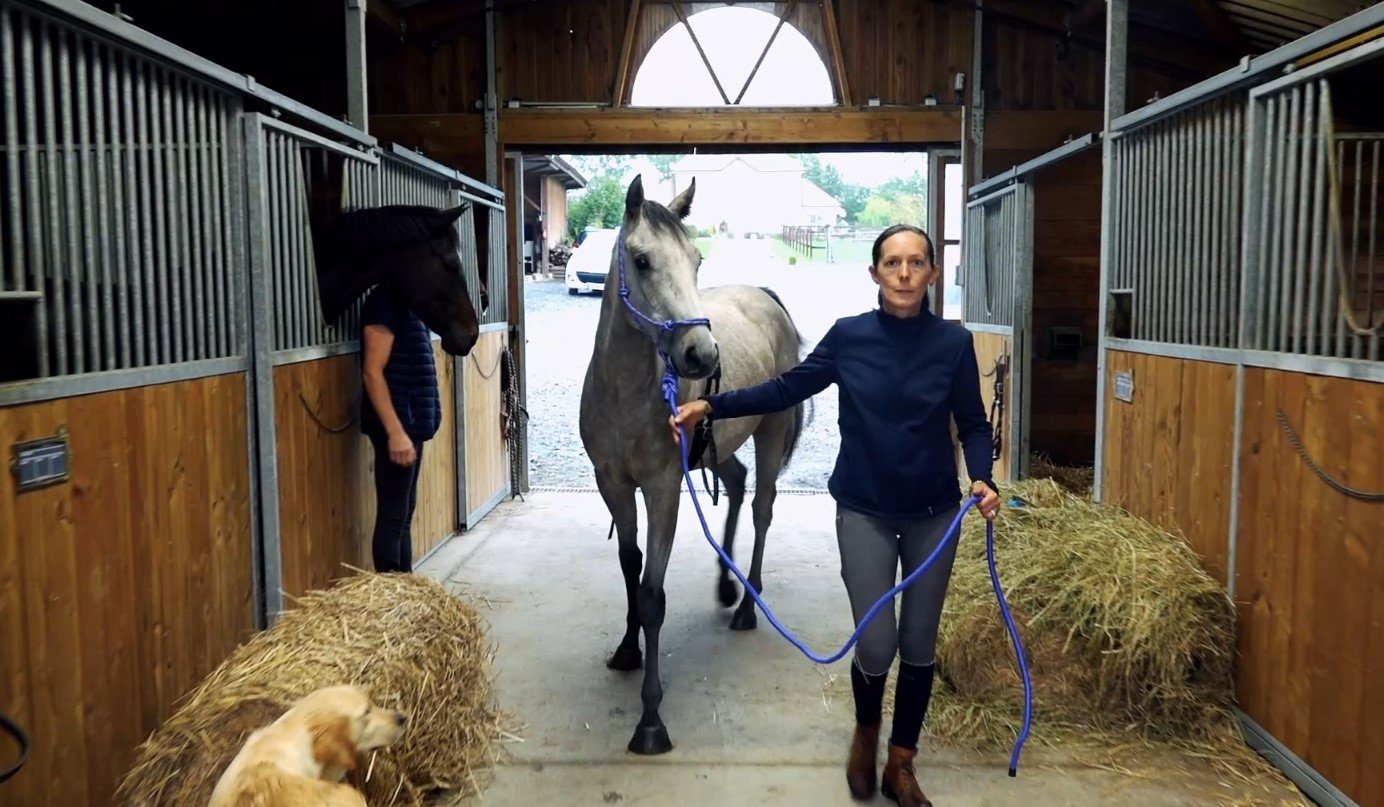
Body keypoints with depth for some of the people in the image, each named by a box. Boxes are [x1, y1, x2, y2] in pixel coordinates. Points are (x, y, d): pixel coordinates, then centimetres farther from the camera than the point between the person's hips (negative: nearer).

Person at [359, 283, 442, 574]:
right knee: (392, 517, -3)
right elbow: (372, 372, -19)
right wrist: (395, 432, -24)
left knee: (405, 513, 14)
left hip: (411, 423, 10)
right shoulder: (386, 300, -14)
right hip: (396, 425, -10)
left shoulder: (404, 300, 13)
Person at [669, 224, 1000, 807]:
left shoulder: (953, 342, -6)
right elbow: (787, 390, 1)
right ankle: (865, 730, 31)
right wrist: (711, 406, -4)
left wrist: (982, 479, -17)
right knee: (876, 644, -3)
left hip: (934, 515, 1)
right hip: (864, 512, -1)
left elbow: (973, 424, 0)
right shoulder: (848, 336, -6)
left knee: (919, 645, 10)